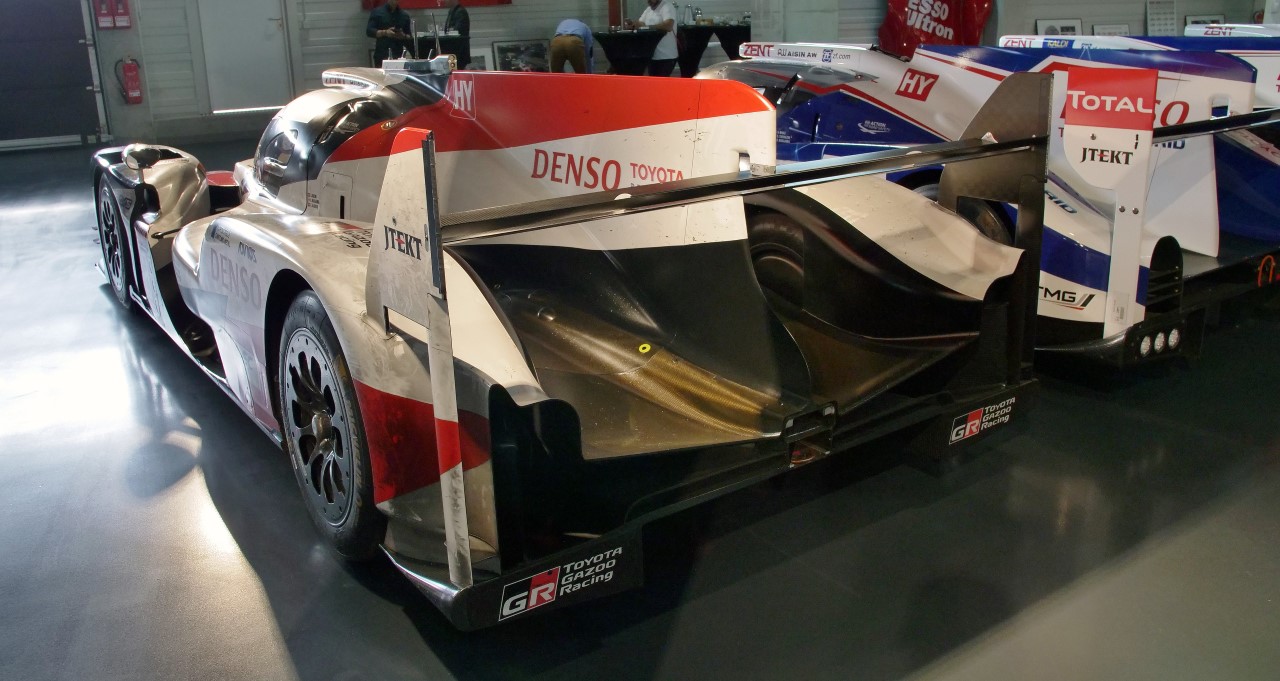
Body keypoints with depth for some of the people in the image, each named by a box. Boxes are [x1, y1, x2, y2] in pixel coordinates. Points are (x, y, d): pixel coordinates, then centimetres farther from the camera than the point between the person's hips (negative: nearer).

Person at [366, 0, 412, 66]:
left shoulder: (405, 15, 14)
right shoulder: (377, 12, 5)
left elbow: (409, 37, 16)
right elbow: (369, 31, -2)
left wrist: (404, 36, -8)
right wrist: (384, 33, -16)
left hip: (398, 56, 2)